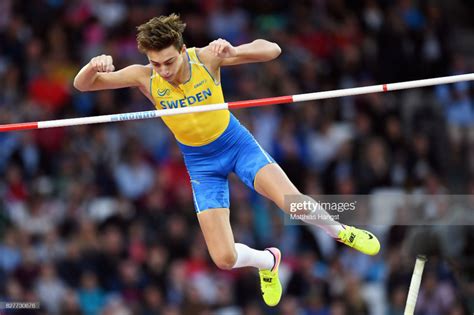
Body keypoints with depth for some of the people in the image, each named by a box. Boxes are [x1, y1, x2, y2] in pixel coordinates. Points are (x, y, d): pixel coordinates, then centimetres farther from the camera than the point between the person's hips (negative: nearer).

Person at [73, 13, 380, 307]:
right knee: (225, 259, -8)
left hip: (237, 142, -1)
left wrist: (233, 52, -45)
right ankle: (268, 261, 28)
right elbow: (82, 84, -19)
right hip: (201, 164, 1)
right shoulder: (145, 78, -20)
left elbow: (272, 50, -25)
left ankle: (340, 230, 10)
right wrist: (94, 66, -42)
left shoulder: (206, 58, -23)